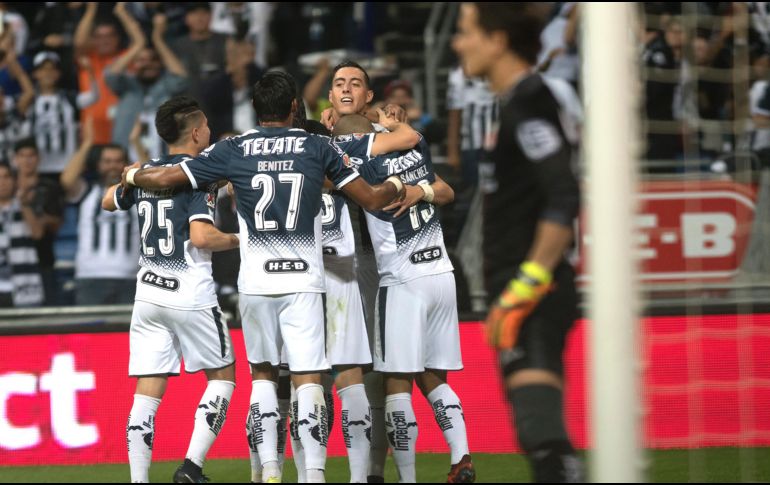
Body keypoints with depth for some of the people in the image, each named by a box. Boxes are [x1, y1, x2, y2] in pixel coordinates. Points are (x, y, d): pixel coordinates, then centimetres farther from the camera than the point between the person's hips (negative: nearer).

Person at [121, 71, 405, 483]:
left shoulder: (233, 150, 3)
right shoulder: (319, 148, 4)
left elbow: (164, 179, 4)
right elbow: (372, 199, 10)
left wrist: (131, 176, 26)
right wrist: (396, 185, 32)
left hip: (255, 282, 1)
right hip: (304, 280, -1)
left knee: (262, 373, 16)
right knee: (308, 379, -3)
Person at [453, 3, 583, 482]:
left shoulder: (529, 105, -13)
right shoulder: (520, 102, 16)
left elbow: (564, 201, -21)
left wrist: (524, 288, -23)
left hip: (534, 299, -10)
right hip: (529, 299, 10)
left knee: (544, 436, -18)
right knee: (542, 442, 12)